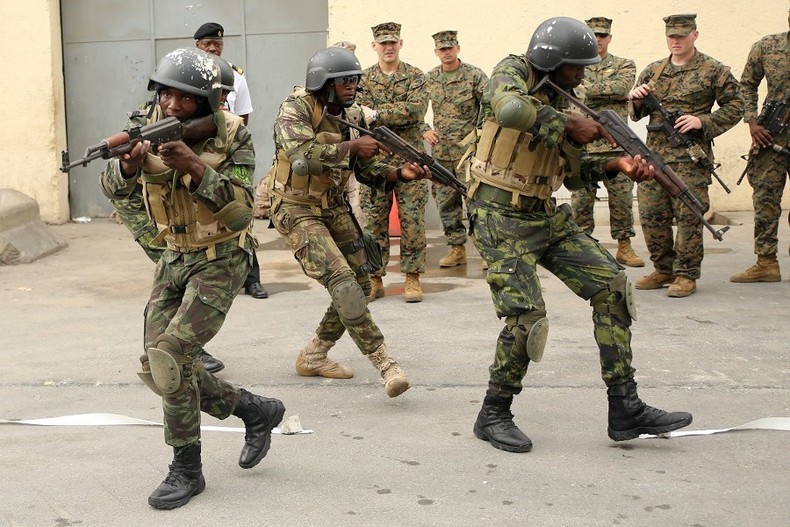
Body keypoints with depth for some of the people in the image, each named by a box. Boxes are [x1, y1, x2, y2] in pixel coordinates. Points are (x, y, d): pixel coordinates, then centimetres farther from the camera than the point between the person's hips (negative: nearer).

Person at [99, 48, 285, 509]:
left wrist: (194, 167, -38)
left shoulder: (233, 136, -18)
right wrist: (130, 162, -35)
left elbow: (240, 212, -26)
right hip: (175, 259, 6)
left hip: (221, 261, -6)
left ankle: (187, 471, -2)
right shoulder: (152, 127, -5)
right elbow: (115, 189, -12)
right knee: (157, 368, 2)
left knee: (169, 355, -19)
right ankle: (256, 410, 20)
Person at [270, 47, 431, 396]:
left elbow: (369, 171, 5)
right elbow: (303, 155, -34)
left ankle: (313, 357, 24)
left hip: (334, 208, 8)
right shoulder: (295, 110, -17)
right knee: (341, 282, -20)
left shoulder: (353, 117, 3)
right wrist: (351, 146, -33)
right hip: (297, 211, -8)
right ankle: (387, 366, -21)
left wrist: (401, 173, -13)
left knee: (360, 285, 7)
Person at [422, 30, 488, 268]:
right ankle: (457, 249, 17)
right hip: (441, 152, 5)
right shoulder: (428, 79, 8)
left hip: (470, 150, -4)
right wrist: (424, 131, 2)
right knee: (445, 202, 8)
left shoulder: (475, 76, -3)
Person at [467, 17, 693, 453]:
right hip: (501, 220, -8)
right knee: (526, 316, -17)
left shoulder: (559, 102, 11)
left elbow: (574, 173, 16)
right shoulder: (513, 72, -9)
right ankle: (494, 415, 6)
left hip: (547, 218, 8)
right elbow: (509, 109, -34)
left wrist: (617, 164, -2)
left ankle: (625, 409, 4)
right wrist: (568, 125, -23)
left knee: (611, 286, 0)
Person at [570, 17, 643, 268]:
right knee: (581, 199, 3)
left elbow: (621, 87, -12)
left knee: (622, 198, 1)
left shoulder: (624, 66, 8)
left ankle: (624, 247, 10)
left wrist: (587, 88, -12)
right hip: (581, 145, 1)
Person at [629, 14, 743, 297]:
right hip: (654, 154, 5)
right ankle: (663, 270, 19)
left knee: (688, 216, -5)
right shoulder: (652, 71, 15)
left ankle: (686, 275, 4)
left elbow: (735, 107, 1)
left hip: (690, 157, -5)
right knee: (651, 215, 5)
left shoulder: (714, 70, 2)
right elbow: (637, 114, 19)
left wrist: (703, 122, -13)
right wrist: (635, 99, -5)